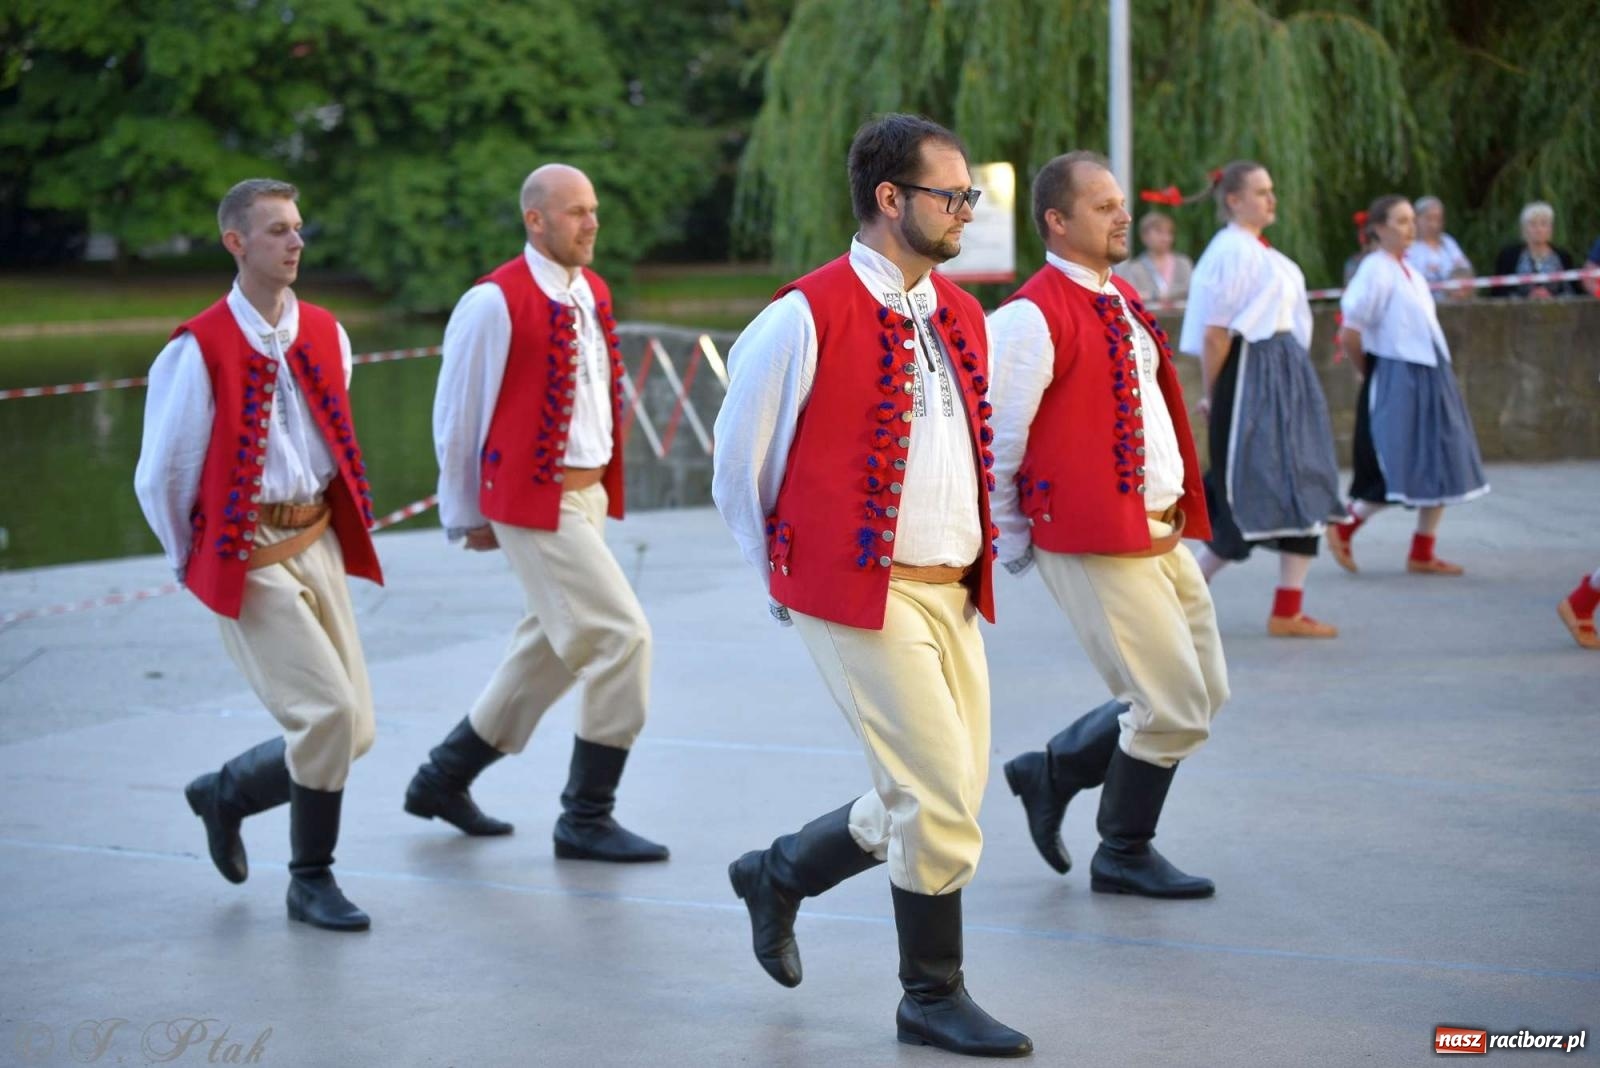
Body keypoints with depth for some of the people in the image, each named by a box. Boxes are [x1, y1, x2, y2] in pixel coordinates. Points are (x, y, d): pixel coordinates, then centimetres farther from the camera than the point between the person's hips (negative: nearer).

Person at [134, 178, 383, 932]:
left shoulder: (325, 335, 6)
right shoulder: (199, 351, -13)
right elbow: (158, 477, -5)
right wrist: (194, 560, 5)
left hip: (318, 544, 7)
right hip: (248, 554, -7)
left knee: (352, 729, 5)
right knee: (328, 710, -14)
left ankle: (226, 793, 32)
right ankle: (310, 882, 8)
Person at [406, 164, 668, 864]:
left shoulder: (593, 294, 10)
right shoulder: (495, 302, -13)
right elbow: (456, 412, -6)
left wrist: (600, 487, 18)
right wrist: (466, 514, 0)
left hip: (586, 496, 9)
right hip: (533, 502, -9)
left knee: (551, 650, 16)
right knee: (621, 636, -12)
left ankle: (443, 779, 32)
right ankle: (586, 817, -1)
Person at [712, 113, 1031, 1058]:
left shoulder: (962, 316, 11)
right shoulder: (807, 318, -12)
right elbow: (739, 465, -3)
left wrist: (973, 565, 18)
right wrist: (787, 580, 5)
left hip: (953, 594, 8)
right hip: (861, 593, -8)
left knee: (935, 802, 12)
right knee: (940, 800, -7)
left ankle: (779, 875, 36)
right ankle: (934, 998, 12)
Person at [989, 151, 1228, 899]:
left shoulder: (1124, 305, 15)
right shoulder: (1033, 318, -15)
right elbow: (995, 440, -14)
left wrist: (1179, 511, 17)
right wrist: (1013, 544, -6)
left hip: (1161, 533, 9)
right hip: (1095, 543, -9)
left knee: (1204, 692, 14)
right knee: (1174, 708, -4)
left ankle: (1051, 772, 27)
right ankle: (1124, 856, 16)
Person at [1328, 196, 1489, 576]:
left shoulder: (1411, 273, 14)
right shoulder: (1376, 271, -12)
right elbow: (1350, 334, -15)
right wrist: (1369, 372, -1)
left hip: (1431, 377, 9)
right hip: (1397, 380, -9)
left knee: (1441, 470, 7)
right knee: (1397, 474, -8)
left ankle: (1422, 554, 15)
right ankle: (1342, 529, 12)